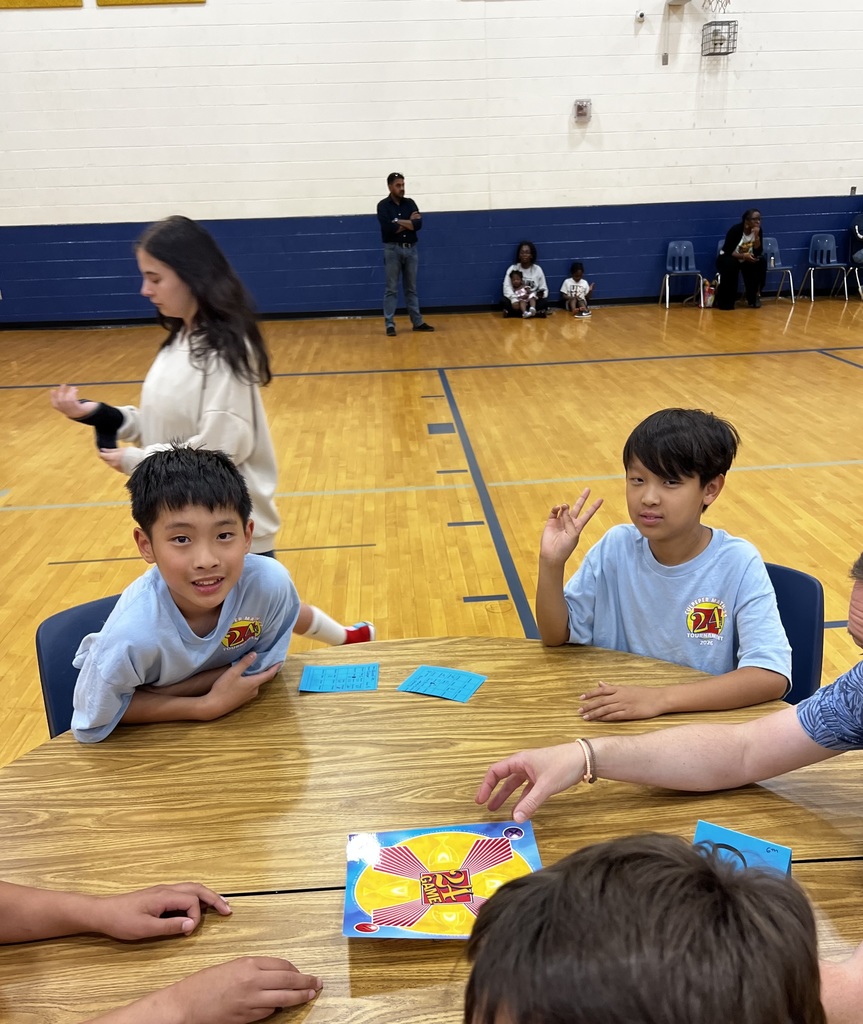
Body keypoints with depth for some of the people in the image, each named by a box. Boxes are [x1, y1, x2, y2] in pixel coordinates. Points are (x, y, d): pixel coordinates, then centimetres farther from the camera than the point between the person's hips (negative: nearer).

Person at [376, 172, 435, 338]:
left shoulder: (410, 203, 8)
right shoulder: (383, 205, -3)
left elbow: (418, 225, -5)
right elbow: (388, 228, -17)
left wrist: (399, 222, -13)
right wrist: (409, 222, -7)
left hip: (411, 249, 4)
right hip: (393, 250, -4)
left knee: (411, 288, 10)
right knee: (392, 289, -1)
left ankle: (417, 322, 14)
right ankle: (390, 324, 0)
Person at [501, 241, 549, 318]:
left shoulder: (537, 269, 4)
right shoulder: (512, 268, 0)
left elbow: (544, 289, 4)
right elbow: (507, 287, -12)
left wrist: (541, 294, -22)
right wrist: (514, 300, -30)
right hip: (517, 300, -1)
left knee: (544, 302, -29)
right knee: (506, 302, -32)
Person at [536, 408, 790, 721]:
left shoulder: (738, 563, -14)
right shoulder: (616, 547, -4)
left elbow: (772, 675, -22)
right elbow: (557, 637, 3)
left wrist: (662, 698, -30)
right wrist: (552, 564, -13)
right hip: (617, 718, 3)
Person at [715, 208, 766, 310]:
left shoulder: (758, 231, -9)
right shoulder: (736, 230, -23)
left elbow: (758, 252, -15)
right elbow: (727, 251, -25)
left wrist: (756, 236, -29)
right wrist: (743, 256, -38)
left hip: (746, 260, 5)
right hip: (727, 259, -5)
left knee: (761, 262, -22)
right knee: (731, 265, -37)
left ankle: (754, 296, -8)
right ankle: (724, 302, -24)